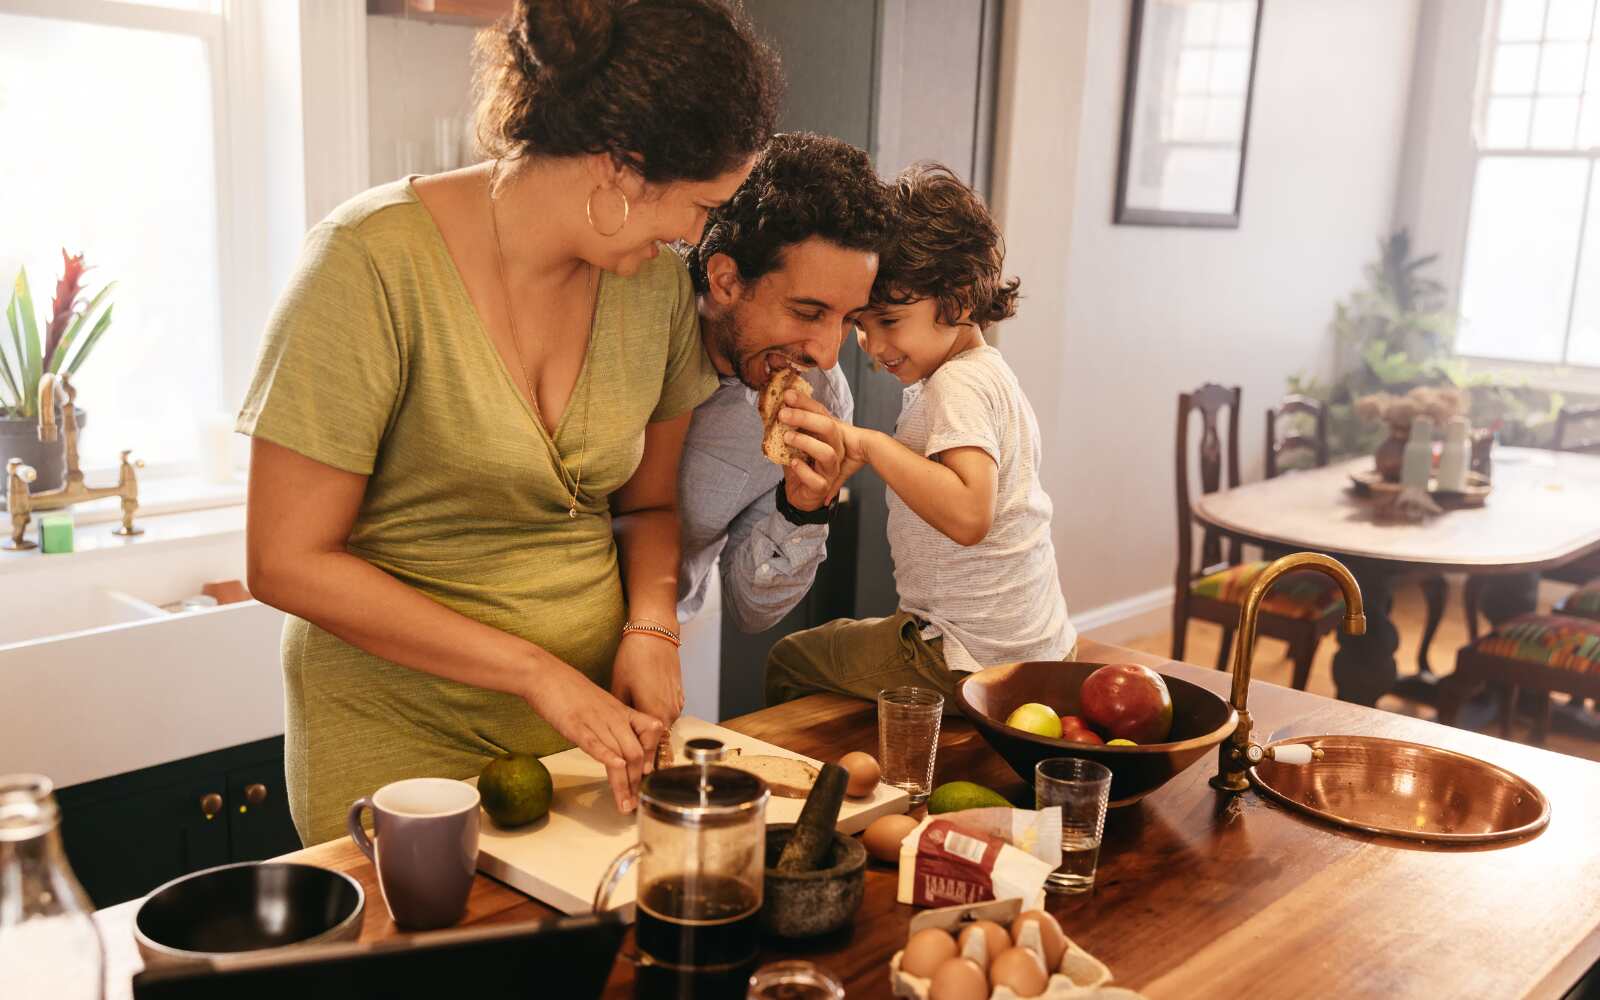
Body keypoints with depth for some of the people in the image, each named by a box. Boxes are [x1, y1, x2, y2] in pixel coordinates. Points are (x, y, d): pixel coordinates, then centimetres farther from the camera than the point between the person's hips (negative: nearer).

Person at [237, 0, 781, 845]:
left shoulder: (658, 283, -2)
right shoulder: (377, 264, -19)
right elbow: (286, 562, -17)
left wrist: (650, 627, -9)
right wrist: (537, 671, -20)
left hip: (593, 731, 5)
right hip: (401, 743, -4)